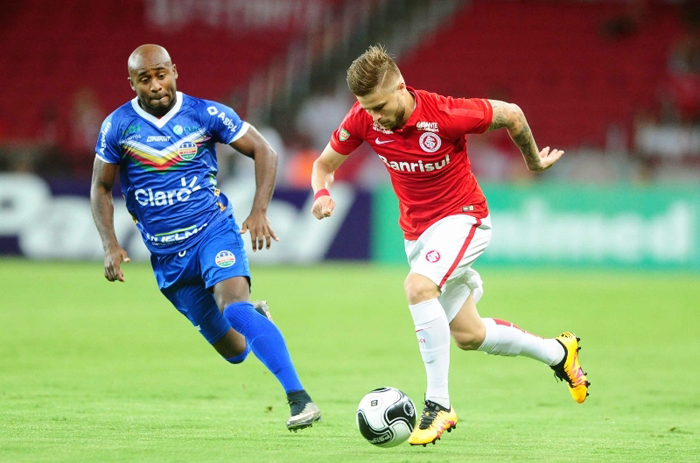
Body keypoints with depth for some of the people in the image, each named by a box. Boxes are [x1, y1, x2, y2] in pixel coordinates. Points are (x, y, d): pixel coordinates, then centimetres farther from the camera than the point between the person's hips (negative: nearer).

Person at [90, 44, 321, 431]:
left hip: (214, 230, -2)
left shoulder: (205, 114, -7)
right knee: (231, 348, 6)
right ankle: (257, 322, 44)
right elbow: (101, 187, 6)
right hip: (165, 253, 2)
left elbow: (263, 152, 0)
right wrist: (110, 246, -7)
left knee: (235, 307, -30)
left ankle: (299, 397, -32)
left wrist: (259, 212, -12)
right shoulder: (118, 126, -4)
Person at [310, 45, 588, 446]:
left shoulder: (445, 115, -27)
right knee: (469, 335, 15)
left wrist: (534, 161, 5)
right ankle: (557, 352, 39)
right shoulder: (363, 119, -13)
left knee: (418, 286, -33)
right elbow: (325, 164, 2)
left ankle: (439, 404, -28)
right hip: (417, 229, 7)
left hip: (462, 217, -6)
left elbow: (510, 114, -11)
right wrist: (322, 194, -22)